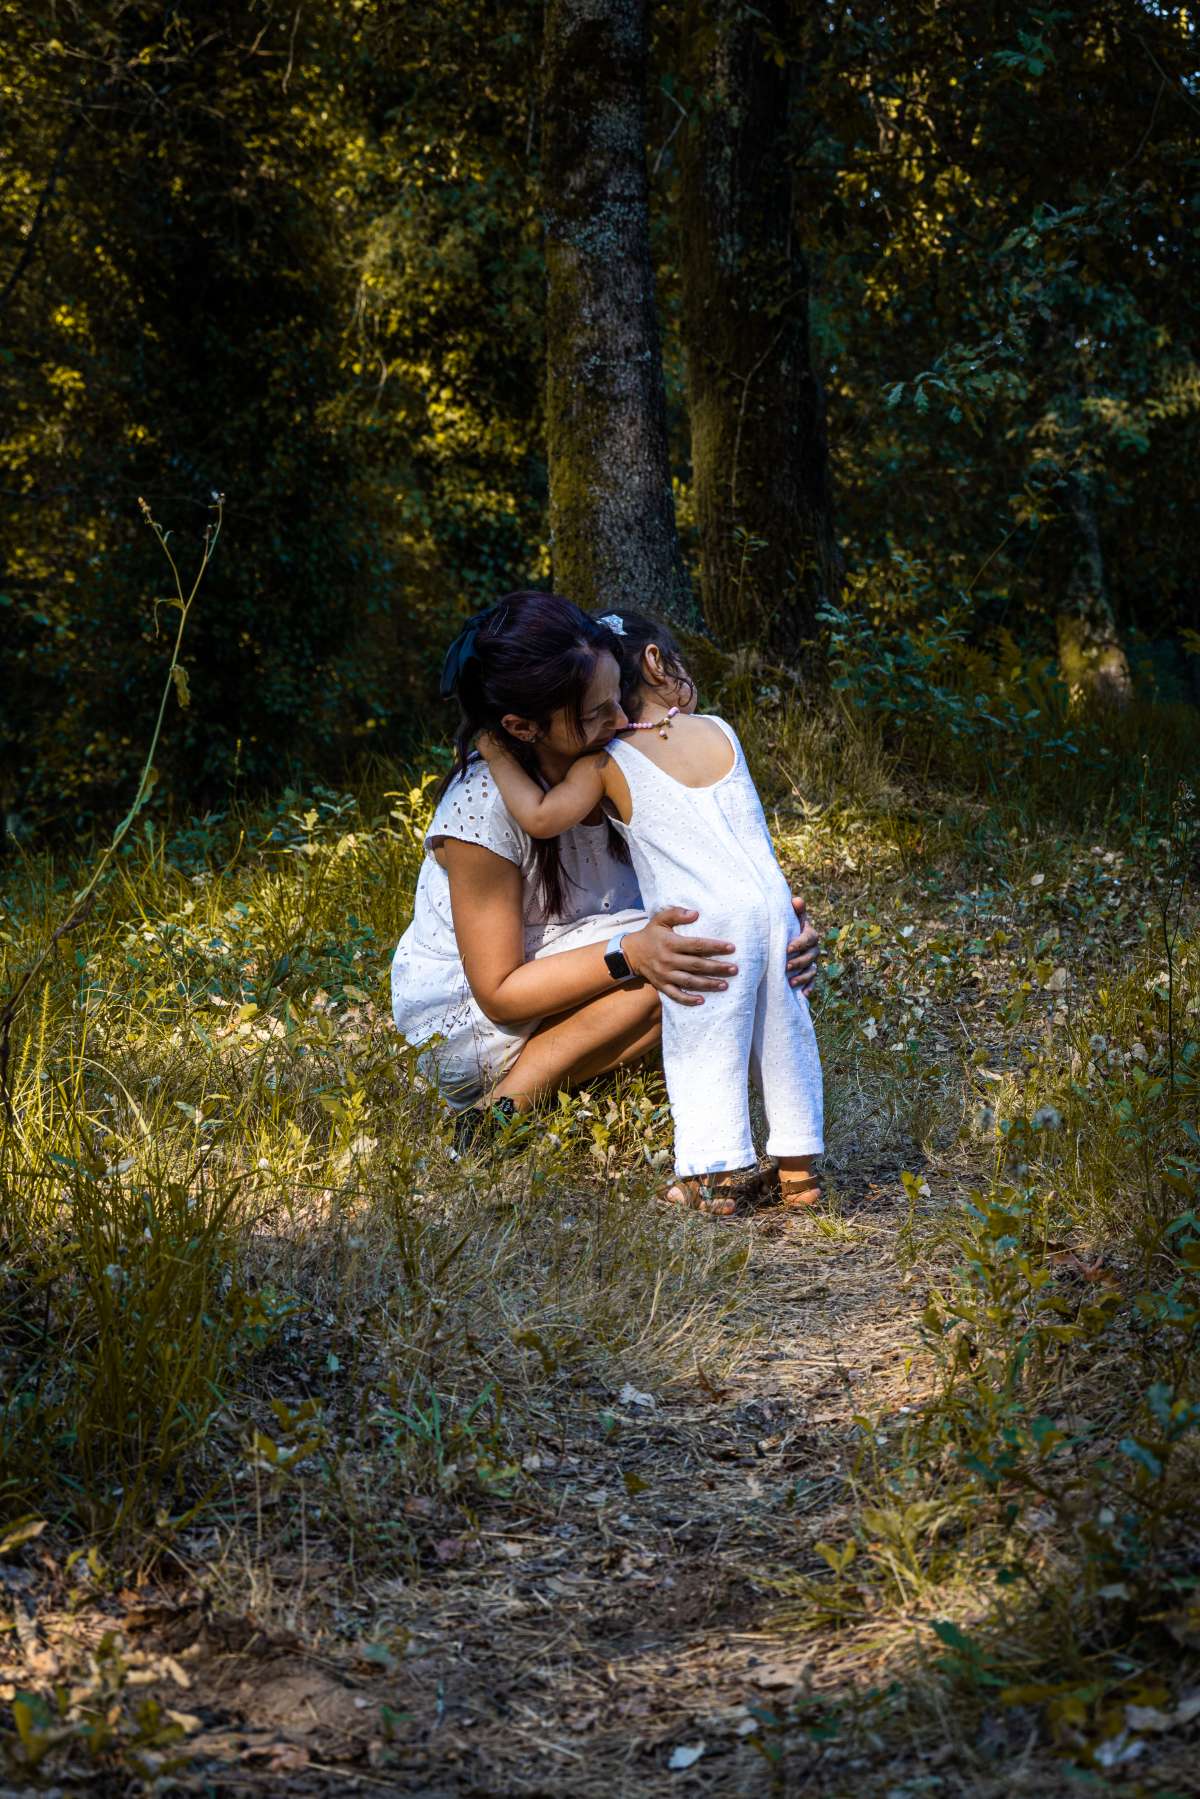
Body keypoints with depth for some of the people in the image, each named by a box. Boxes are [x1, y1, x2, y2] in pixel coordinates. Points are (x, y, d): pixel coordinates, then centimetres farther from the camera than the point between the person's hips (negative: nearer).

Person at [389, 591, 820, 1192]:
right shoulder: (484, 806, -28)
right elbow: (499, 992, -24)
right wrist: (631, 954, -37)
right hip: (465, 1026, -7)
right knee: (669, 957, -26)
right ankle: (509, 1109, -16)